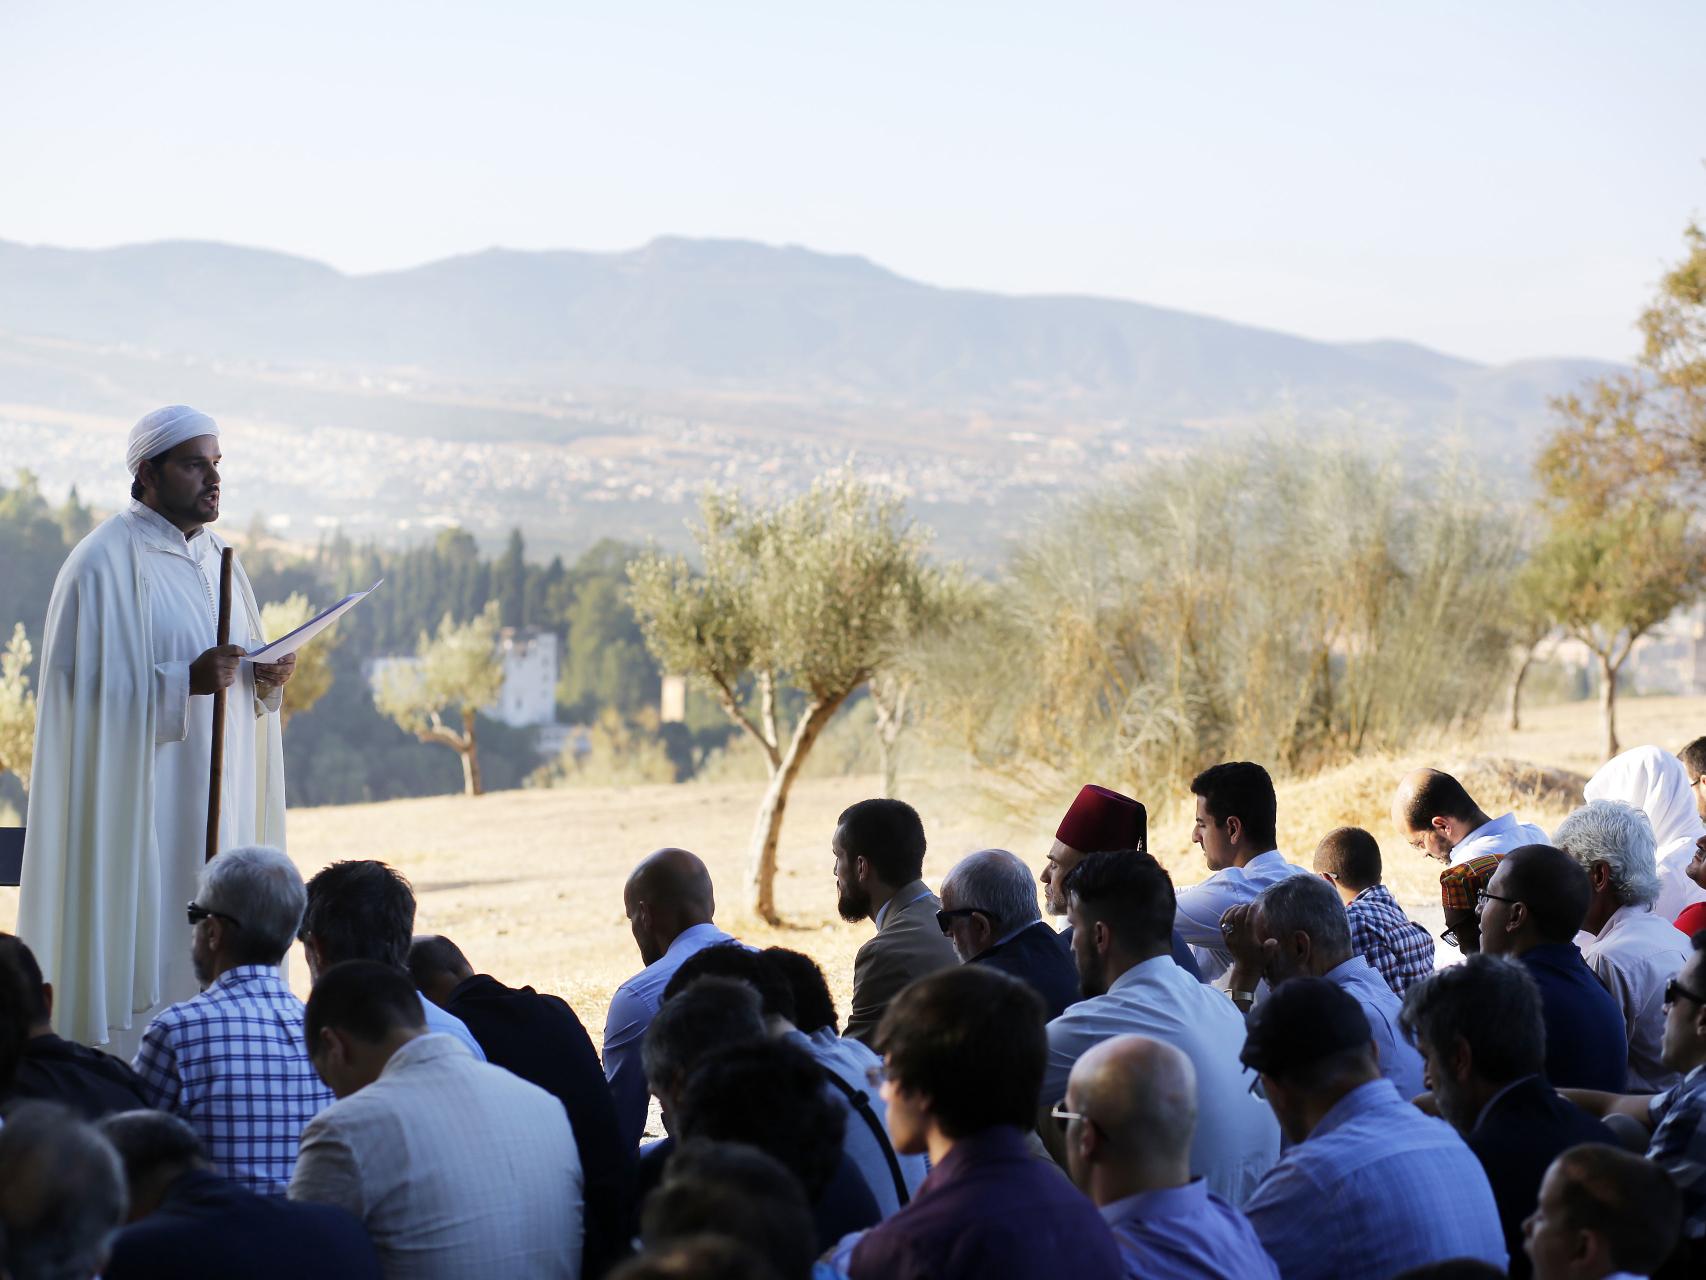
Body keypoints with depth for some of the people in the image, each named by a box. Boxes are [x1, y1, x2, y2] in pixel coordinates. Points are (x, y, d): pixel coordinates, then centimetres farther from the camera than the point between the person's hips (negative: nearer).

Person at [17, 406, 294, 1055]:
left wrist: (267, 679, -1)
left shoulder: (215, 555, 15)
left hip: (218, 805, 7)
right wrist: (184, 682, -24)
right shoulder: (104, 563, -9)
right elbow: (86, 687, -14)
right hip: (141, 808, -7)